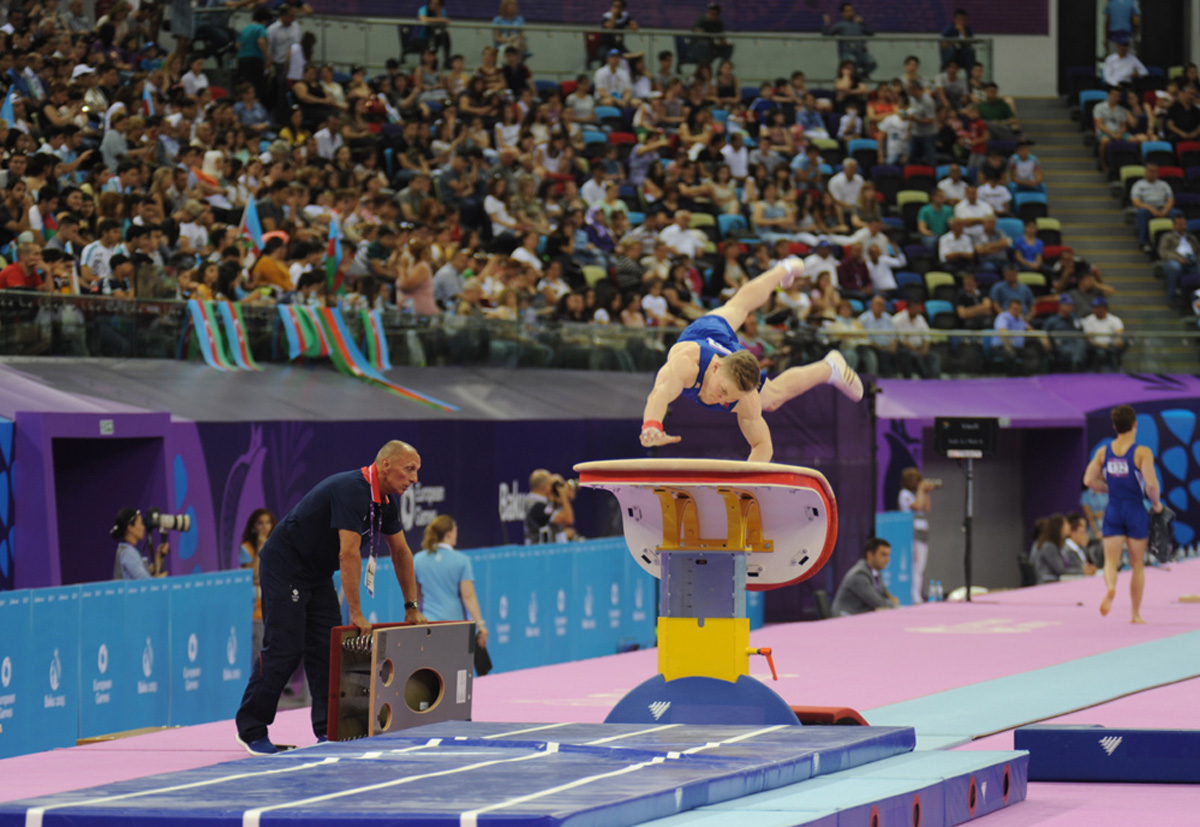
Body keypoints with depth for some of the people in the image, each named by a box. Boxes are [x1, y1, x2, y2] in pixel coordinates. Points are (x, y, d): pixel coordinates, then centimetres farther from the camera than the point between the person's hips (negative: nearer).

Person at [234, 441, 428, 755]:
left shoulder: (388, 500, 1)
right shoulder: (352, 490, -29)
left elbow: (400, 551, 13)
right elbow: (348, 554, -32)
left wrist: (412, 607, 12)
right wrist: (356, 615, -31)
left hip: (318, 573, 9)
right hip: (285, 567, -9)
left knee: (327, 650, 2)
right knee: (283, 649, -10)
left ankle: (328, 729, 3)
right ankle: (251, 730, -2)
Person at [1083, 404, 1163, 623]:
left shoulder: (1103, 452, 2)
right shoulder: (1142, 452, -11)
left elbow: (1089, 480, 1)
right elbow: (1151, 484, -19)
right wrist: (1156, 502, 0)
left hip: (1113, 509, 2)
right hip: (1135, 510, -2)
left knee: (1111, 561, 1)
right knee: (1137, 564, 11)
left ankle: (1110, 588, -33)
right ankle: (1135, 613, 15)